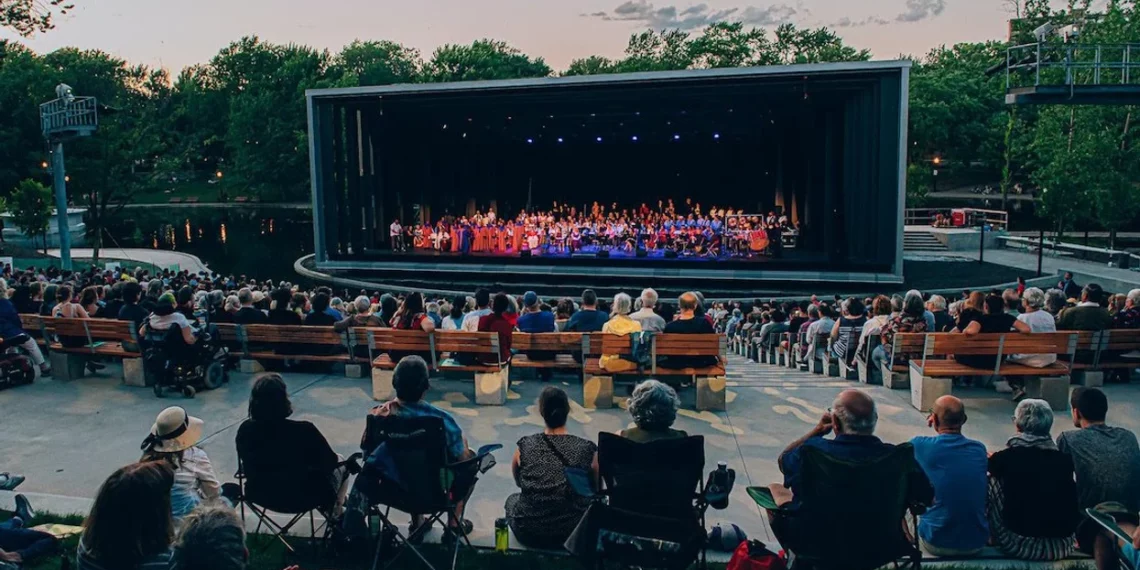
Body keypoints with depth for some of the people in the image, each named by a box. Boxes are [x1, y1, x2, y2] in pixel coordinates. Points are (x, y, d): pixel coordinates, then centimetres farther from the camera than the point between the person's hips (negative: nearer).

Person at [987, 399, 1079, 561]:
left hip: (1019, 544, -4)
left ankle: (990, 537, 27)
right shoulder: (1064, 459, -1)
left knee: (992, 479, 12)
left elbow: (989, 465, 16)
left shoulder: (1006, 457, -9)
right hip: (1061, 547, 4)